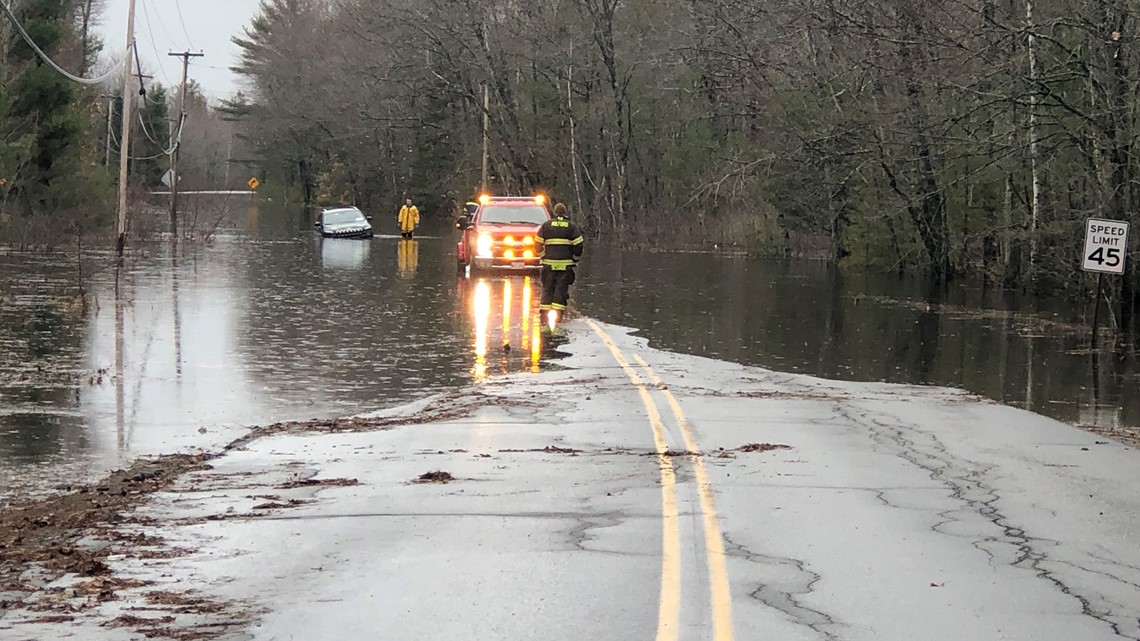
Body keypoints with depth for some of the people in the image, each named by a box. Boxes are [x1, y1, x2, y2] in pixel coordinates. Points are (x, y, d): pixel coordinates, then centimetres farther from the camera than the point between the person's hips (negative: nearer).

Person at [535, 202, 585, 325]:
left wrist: (543, 256, 20)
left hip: (549, 263, 1)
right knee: (561, 288, 0)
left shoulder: (546, 225, 5)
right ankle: (557, 314, -8)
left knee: (548, 287, 7)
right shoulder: (571, 227, 2)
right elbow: (579, 245, 0)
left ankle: (545, 313, 3)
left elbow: (538, 244, 7)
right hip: (566, 263, -1)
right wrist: (575, 259, 13)